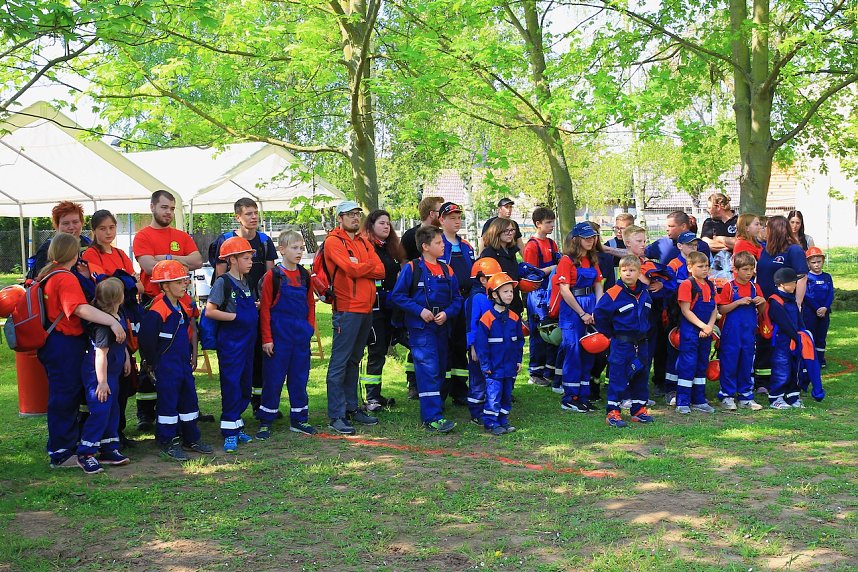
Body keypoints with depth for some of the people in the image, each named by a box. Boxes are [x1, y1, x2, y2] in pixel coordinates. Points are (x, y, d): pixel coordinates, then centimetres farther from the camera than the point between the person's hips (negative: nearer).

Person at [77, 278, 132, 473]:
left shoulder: (117, 318, 5)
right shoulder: (104, 324, -25)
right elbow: (101, 354, -25)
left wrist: (126, 358, 25)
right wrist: (102, 382, -23)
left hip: (112, 373, 10)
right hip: (99, 375, -10)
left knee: (112, 411, 15)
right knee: (100, 413, -8)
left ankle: (109, 450, 25)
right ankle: (85, 454, 0)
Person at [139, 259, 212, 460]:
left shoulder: (185, 305, 8)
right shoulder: (158, 310, -18)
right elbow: (146, 339, -16)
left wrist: (193, 357, 16)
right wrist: (152, 364, -8)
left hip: (184, 363, 8)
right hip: (166, 366, -8)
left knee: (189, 398, 13)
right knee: (168, 401, 0)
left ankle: (191, 438, 25)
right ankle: (167, 442, 10)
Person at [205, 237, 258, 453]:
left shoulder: (246, 282, 13)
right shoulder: (223, 282, -11)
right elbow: (210, 311, -16)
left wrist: (255, 308, 6)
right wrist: (235, 316, -15)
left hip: (247, 342, 8)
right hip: (230, 343, -8)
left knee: (245, 386, 12)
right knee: (231, 385, -6)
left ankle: (237, 426, 23)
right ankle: (230, 433, 0)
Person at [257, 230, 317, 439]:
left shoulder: (305, 275, 8)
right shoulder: (273, 276, -7)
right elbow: (265, 309, -7)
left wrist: (310, 328, 4)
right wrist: (266, 338, -10)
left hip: (302, 337, 5)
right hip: (279, 336, -5)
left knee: (300, 377, 10)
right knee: (273, 378, 1)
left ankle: (299, 420, 21)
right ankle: (265, 422, 12)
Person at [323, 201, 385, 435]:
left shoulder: (364, 242, 17)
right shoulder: (333, 241, -5)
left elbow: (380, 270, 5)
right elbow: (351, 269, -18)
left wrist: (359, 268, -11)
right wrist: (369, 267, -1)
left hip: (366, 309, 8)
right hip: (346, 310, -8)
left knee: (354, 361, 14)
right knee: (339, 363, -6)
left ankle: (352, 408, 21)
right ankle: (336, 416, -4)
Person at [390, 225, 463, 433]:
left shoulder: (447, 270, 9)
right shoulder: (412, 268, -6)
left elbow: (457, 299, 12)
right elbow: (397, 296, -7)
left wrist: (447, 313, -8)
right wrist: (419, 310, -14)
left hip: (441, 328, 6)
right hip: (421, 328, -6)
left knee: (440, 370, 11)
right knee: (428, 370, -13)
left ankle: (430, 411, 24)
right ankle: (433, 417, -14)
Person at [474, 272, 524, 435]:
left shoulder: (514, 318, 6)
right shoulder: (487, 318, -13)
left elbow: (520, 340, 15)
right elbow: (480, 343, -11)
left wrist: (519, 360, 10)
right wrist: (485, 364, -11)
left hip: (510, 366, 6)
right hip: (494, 367, -6)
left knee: (507, 393, 12)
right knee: (493, 395, -4)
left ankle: (503, 421, 22)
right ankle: (491, 423, 4)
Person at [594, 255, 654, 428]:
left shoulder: (645, 292, 5)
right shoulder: (614, 293, -15)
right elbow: (599, 314, -13)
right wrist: (610, 333, -6)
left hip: (641, 342, 6)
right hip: (621, 343, -6)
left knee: (641, 375, 12)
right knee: (618, 377, -5)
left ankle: (639, 410, 23)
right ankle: (612, 412, 0)